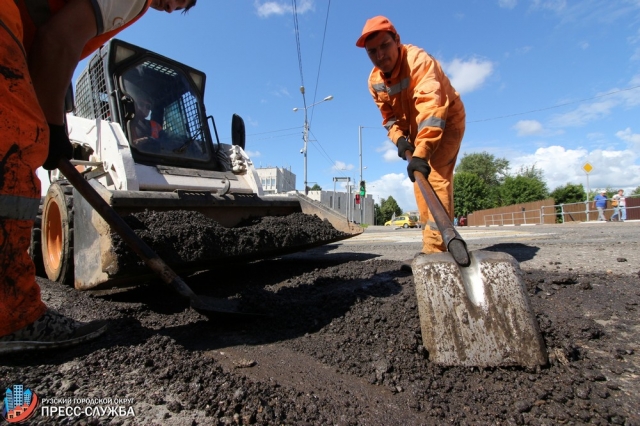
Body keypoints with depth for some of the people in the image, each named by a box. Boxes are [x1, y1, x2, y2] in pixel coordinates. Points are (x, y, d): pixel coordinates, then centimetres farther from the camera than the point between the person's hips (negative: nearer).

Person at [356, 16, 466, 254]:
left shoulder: (418, 60, -31)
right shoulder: (375, 80, -8)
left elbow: (431, 108, -46)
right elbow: (389, 116, 1)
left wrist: (421, 153, -57)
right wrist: (399, 138, -19)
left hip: (446, 120, -7)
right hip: (417, 128, 7)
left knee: (435, 175, -25)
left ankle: (435, 247, -26)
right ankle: (434, 242, 16)